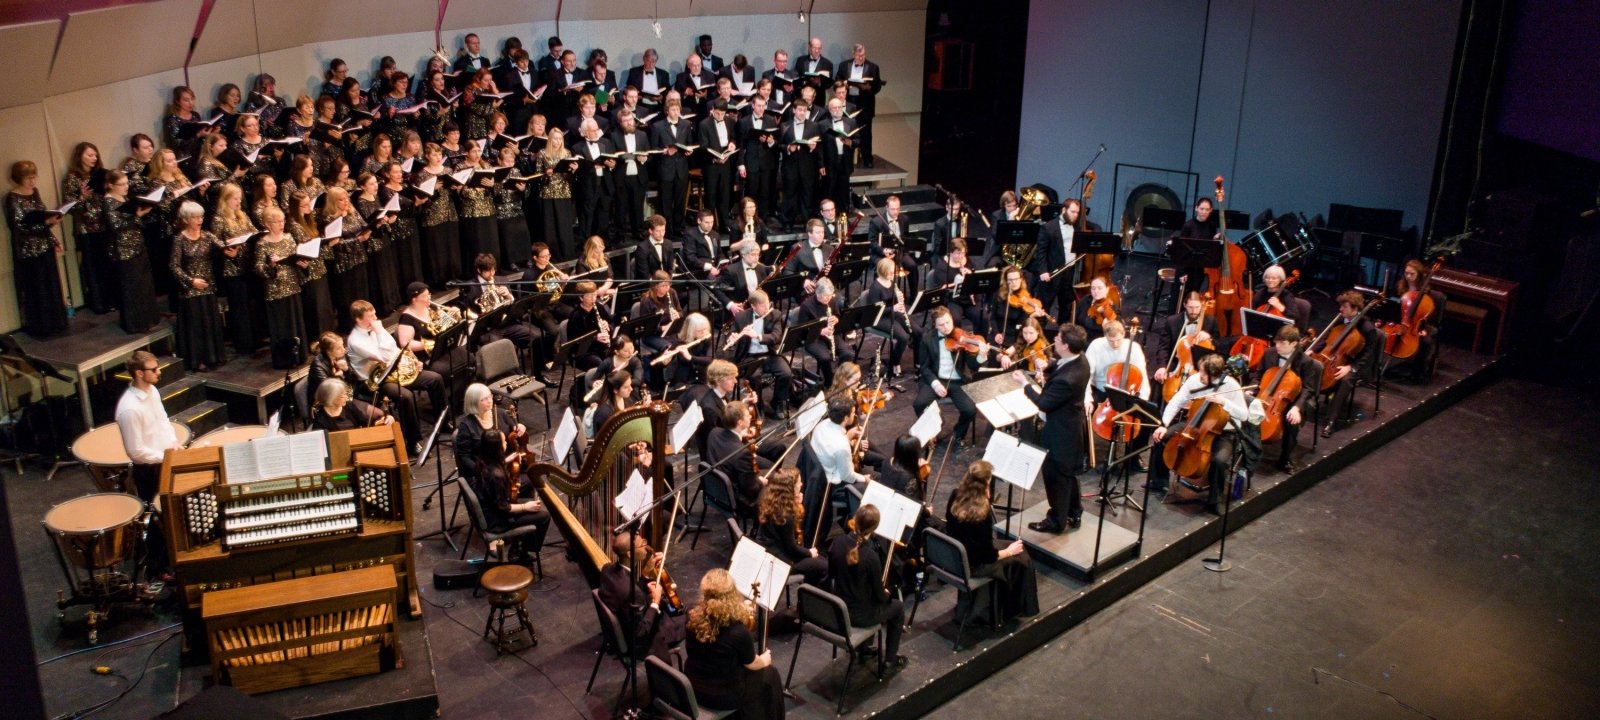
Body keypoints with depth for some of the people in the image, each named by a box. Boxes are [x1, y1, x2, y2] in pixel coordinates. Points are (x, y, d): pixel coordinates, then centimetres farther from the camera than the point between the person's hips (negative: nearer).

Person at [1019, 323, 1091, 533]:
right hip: (1071, 426, 9)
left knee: (1055, 475, 11)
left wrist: (1025, 384, -13)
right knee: (1068, 473, 25)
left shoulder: (1066, 378, -37)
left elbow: (1044, 403, -25)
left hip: (1061, 433, -9)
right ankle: (1074, 514, 42)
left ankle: (1056, 521, 28)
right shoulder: (1080, 360, -9)